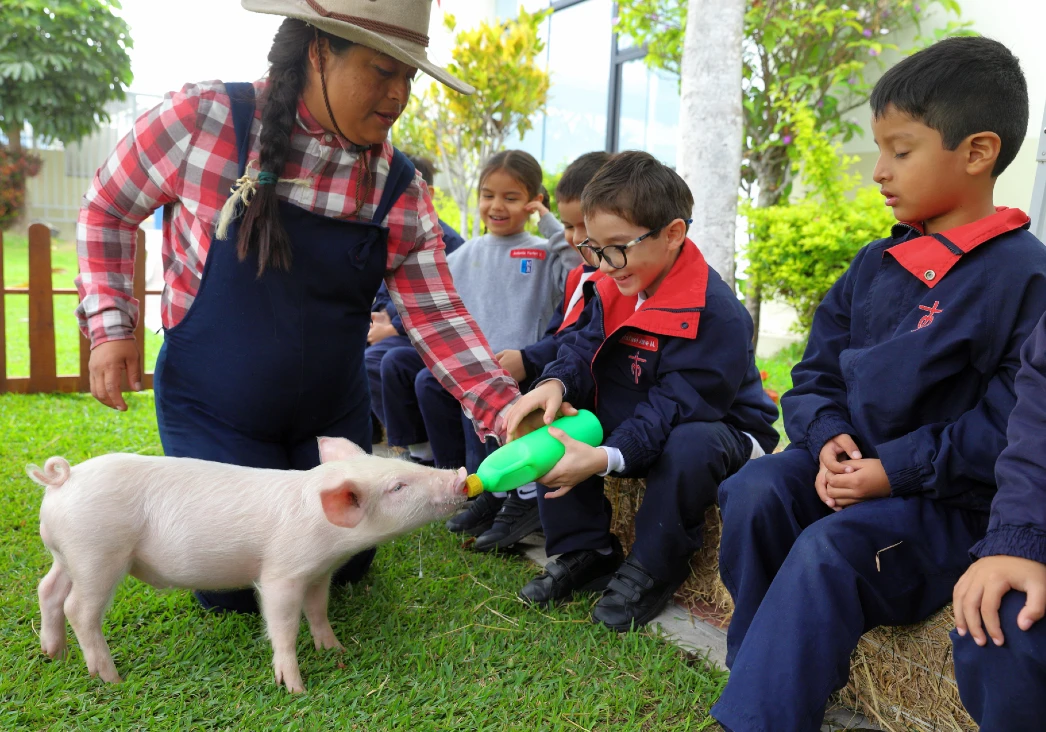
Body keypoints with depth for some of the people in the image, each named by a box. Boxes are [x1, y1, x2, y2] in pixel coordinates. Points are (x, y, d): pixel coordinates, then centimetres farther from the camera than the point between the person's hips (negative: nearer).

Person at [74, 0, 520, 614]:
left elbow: (437, 317, -11)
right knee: (237, 587, 2)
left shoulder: (400, 188, -10)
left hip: (331, 413, 3)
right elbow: (109, 208, -3)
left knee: (344, 567, 16)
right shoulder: (204, 119, -18)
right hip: (212, 410, -3)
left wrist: (506, 409, -23)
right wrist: (111, 325, -11)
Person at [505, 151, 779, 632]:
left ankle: (652, 570, -14)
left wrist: (604, 458, -42)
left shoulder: (715, 312, -27)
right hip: (631, 422, 7)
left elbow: (676, 408, -31)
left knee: (691, 446, -40)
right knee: (551, 420, -11)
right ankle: (584, 552, 0)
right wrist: (554, 385, -26)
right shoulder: (611, 293, -1)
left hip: (720, 433, -6)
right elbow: (584, 351, -1)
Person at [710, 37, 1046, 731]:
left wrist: (896, 470, -20)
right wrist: (826, 438, -7)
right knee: (753, 493, -19)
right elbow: (818, 370, 13)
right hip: (850, 460, 6)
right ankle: (760, 667, -2)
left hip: (950, 498, -6)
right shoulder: (876, 264, 10)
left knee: (829, 549, -30)